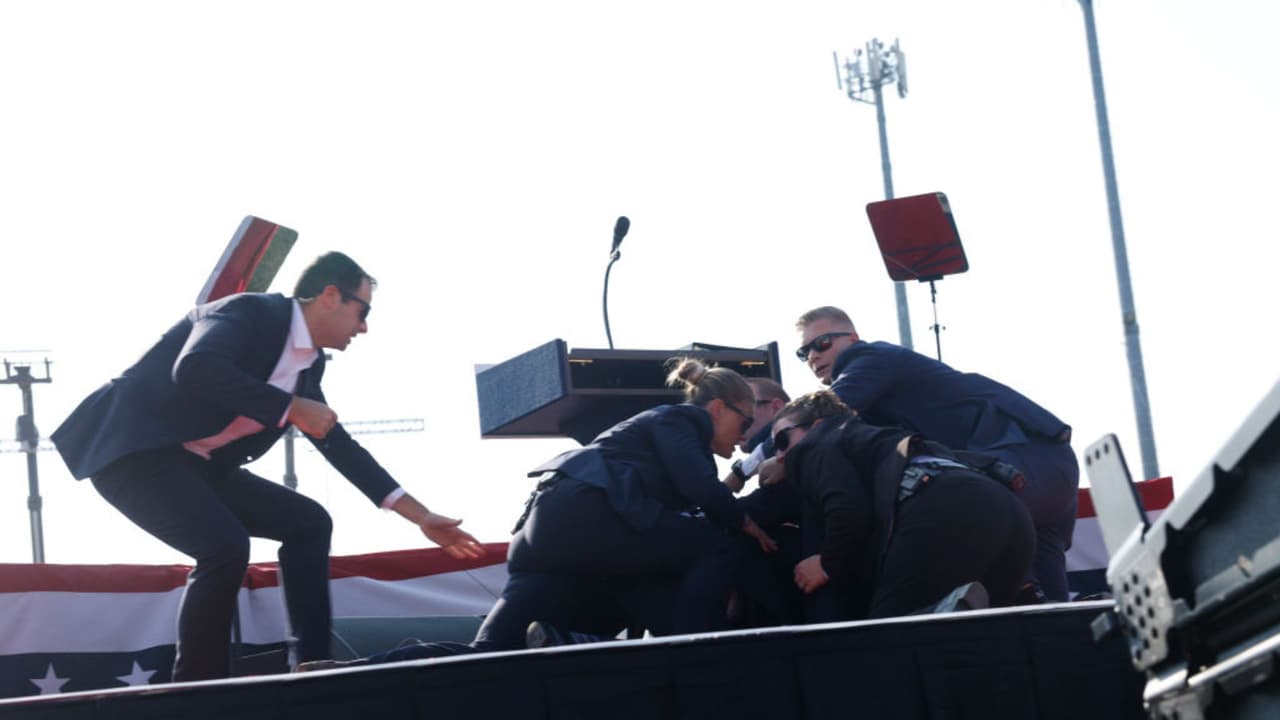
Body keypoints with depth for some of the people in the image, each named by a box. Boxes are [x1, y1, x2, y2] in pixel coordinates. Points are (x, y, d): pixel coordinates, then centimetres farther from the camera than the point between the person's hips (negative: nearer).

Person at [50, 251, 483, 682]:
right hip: (133, 446, -9)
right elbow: (194, 369, -36)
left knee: (308, 523, 6)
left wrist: (422, 517, 16)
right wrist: (291, 408, -29)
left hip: (195, 465, 10)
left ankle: (312, 667, 5)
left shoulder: (309, 363, 9)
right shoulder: (250, 313, -17)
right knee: (225, 546, -27)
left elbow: (340, 446, 18)